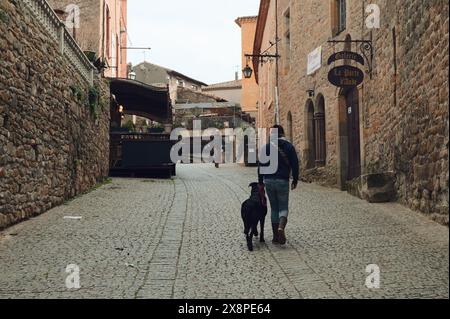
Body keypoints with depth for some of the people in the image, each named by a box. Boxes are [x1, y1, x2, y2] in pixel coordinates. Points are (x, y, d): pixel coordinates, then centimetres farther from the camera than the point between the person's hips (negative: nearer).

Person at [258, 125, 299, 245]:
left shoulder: (266, 147, 3)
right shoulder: (289, 146, 0)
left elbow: (261, 166, 4)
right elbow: (295, 165, -1)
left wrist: (261, 182, 11)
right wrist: (295, 180, 9)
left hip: (268, 181, 2)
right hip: (283, 181, -2)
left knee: (274, 208, 13)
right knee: (283, 207, 8)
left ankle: (276, 236, 12)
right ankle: (281, 226, -21)